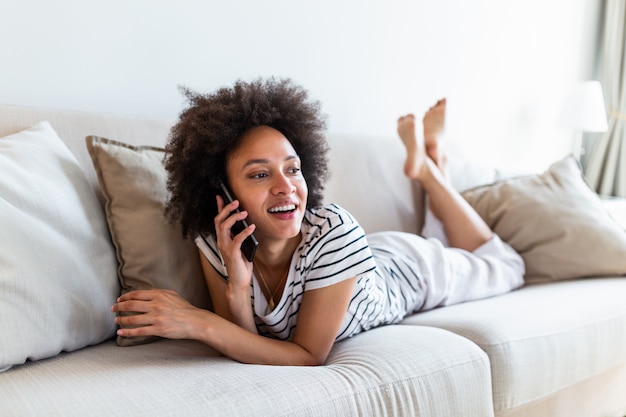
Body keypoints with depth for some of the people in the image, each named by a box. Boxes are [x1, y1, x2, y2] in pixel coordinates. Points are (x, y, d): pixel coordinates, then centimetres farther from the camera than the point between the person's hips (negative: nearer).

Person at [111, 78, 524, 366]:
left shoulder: (334, 232, -44)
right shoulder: (215, 244, -31)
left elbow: (309, 356, -38)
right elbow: (246, 349, -25)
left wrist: (201, 324, -48)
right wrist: (237, 292, -44)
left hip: (408, 269, -3)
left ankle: (427, 162, 32)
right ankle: (422, 159, 38)